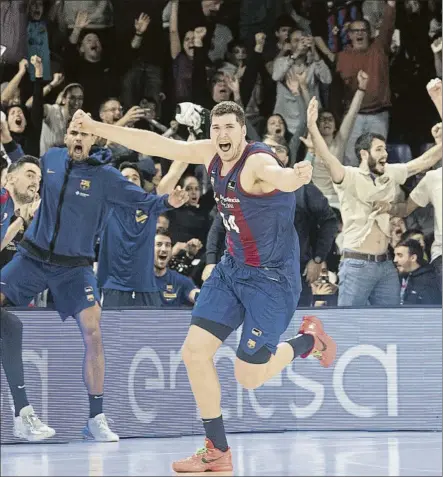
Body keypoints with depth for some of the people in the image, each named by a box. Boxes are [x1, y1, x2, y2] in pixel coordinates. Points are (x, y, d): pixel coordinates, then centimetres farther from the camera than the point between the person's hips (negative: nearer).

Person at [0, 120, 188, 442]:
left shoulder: (105, 175, -8)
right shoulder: (50, 159, 1)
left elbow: (142, 201, -9)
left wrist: (167, 201, -27)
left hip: (74, 267, -3)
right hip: (33, 256, 3)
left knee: (93, 333, -15)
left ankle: (96, 419, -4)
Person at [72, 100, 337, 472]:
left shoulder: (257, 162, -26)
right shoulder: (211, 154, -3)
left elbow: (278, 175, -51)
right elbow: (155, 145, 4)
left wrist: (296, 177, -75)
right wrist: (95, 128, 7)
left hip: (273, 276, -8)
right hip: (234, 267, 8)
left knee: (248, 376, -5)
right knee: (195, 351, 0)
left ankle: (309, 339, 23)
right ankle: (218, 452, 13)